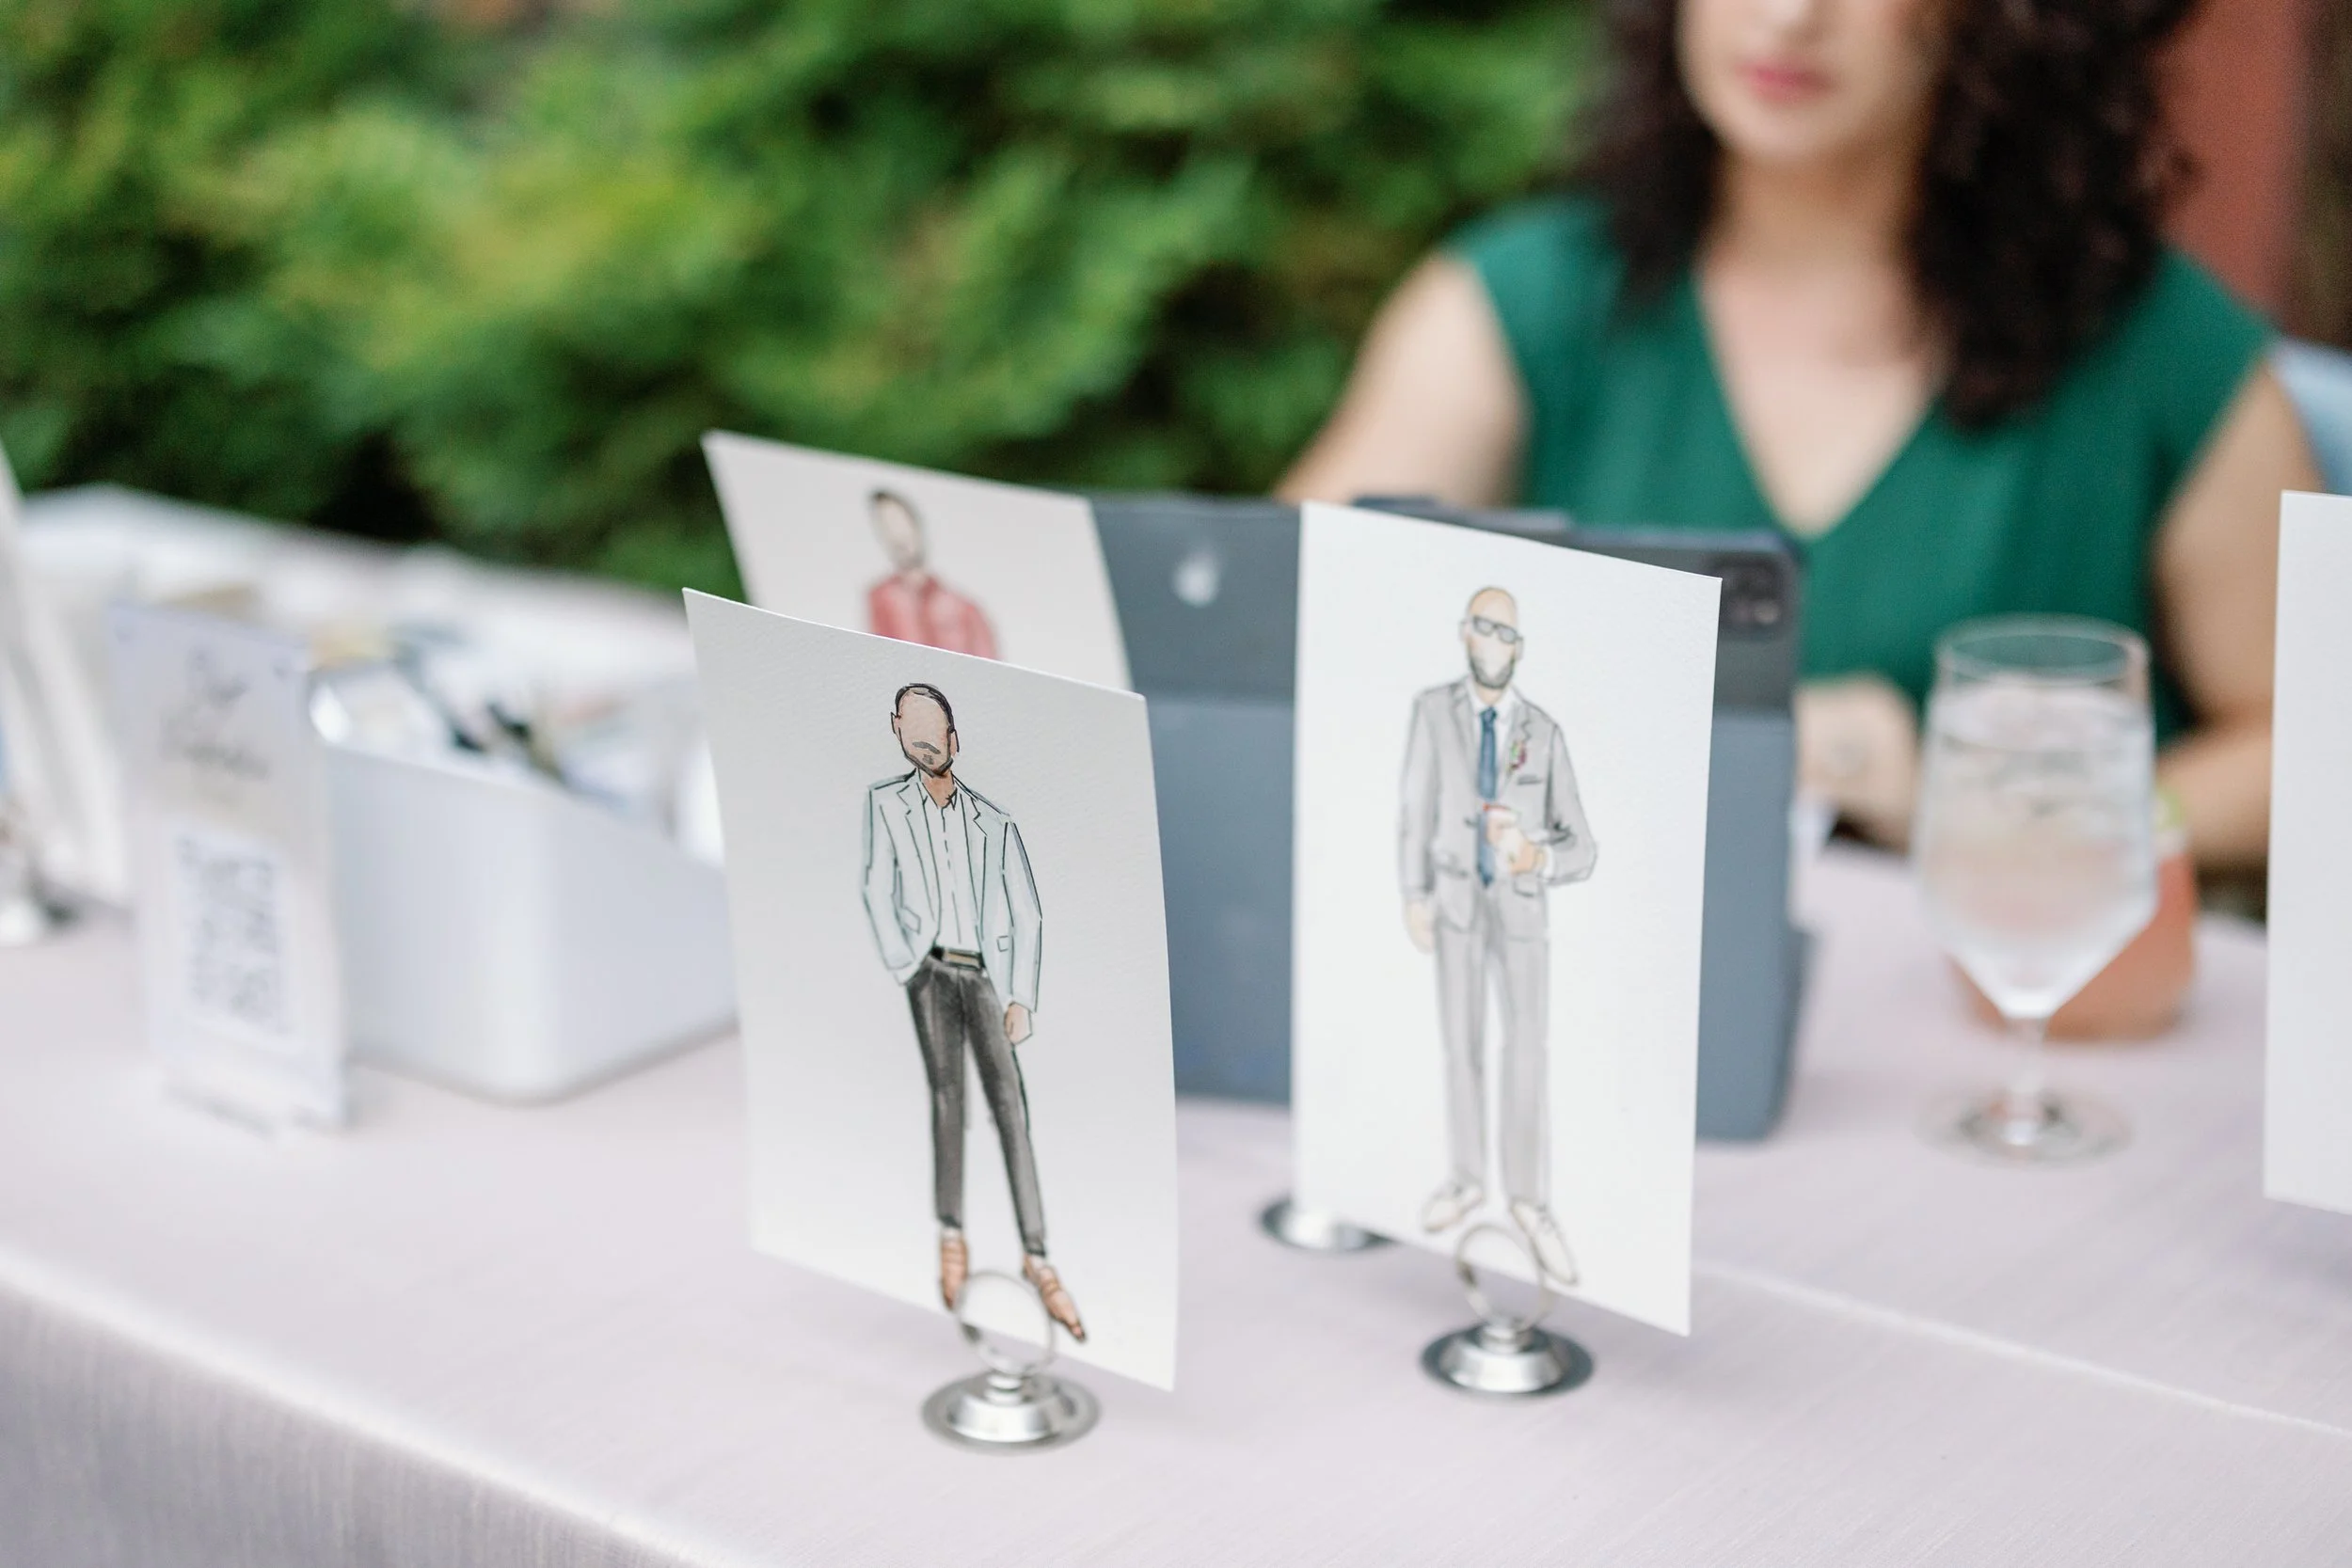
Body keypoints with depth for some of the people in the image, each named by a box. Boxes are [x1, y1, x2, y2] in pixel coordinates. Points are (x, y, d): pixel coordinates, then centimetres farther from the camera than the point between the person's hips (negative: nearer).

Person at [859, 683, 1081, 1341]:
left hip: (985, 977, 1)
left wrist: (1021, 999, 0)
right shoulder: (886, 802, 12)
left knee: (1011, 1106, -9)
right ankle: (951, 1238, -16)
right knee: (946, 1093, -16)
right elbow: (878, 892, 3)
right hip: (930, 970, -1)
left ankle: (1036, 1257, -13)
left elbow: (1028, 917, 11)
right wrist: (901, 969, -10)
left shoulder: (996, 824, 15)